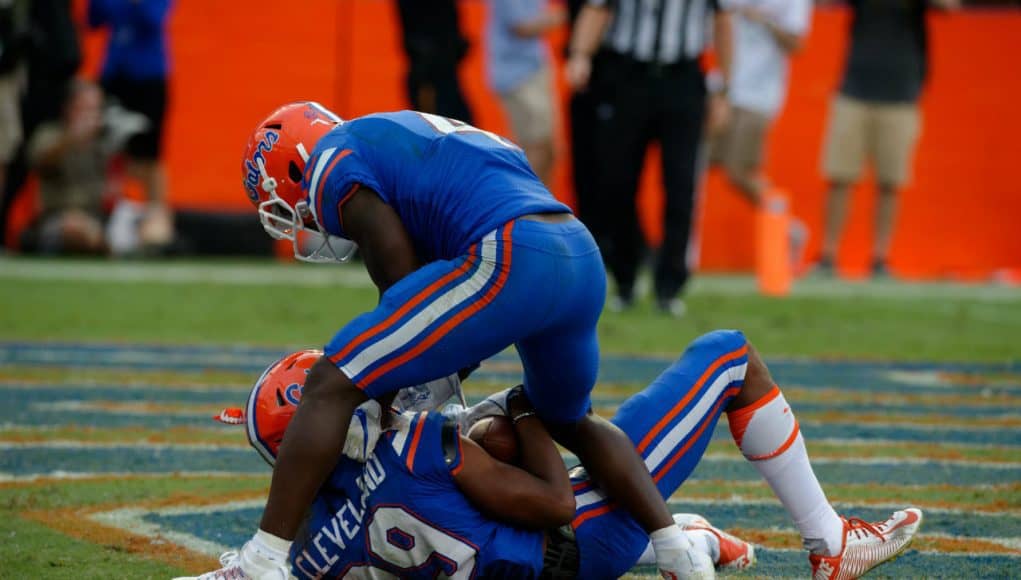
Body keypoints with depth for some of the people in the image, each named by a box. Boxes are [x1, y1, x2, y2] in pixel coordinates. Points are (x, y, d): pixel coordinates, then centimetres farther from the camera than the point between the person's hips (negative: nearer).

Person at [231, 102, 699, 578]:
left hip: (509, 263, -9)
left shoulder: (333, 161, 9)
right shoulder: (419, 141, 36)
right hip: (585, 259, 9)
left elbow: (400, 275, 3)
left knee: (331, 389, -3)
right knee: (569, 423, 36)